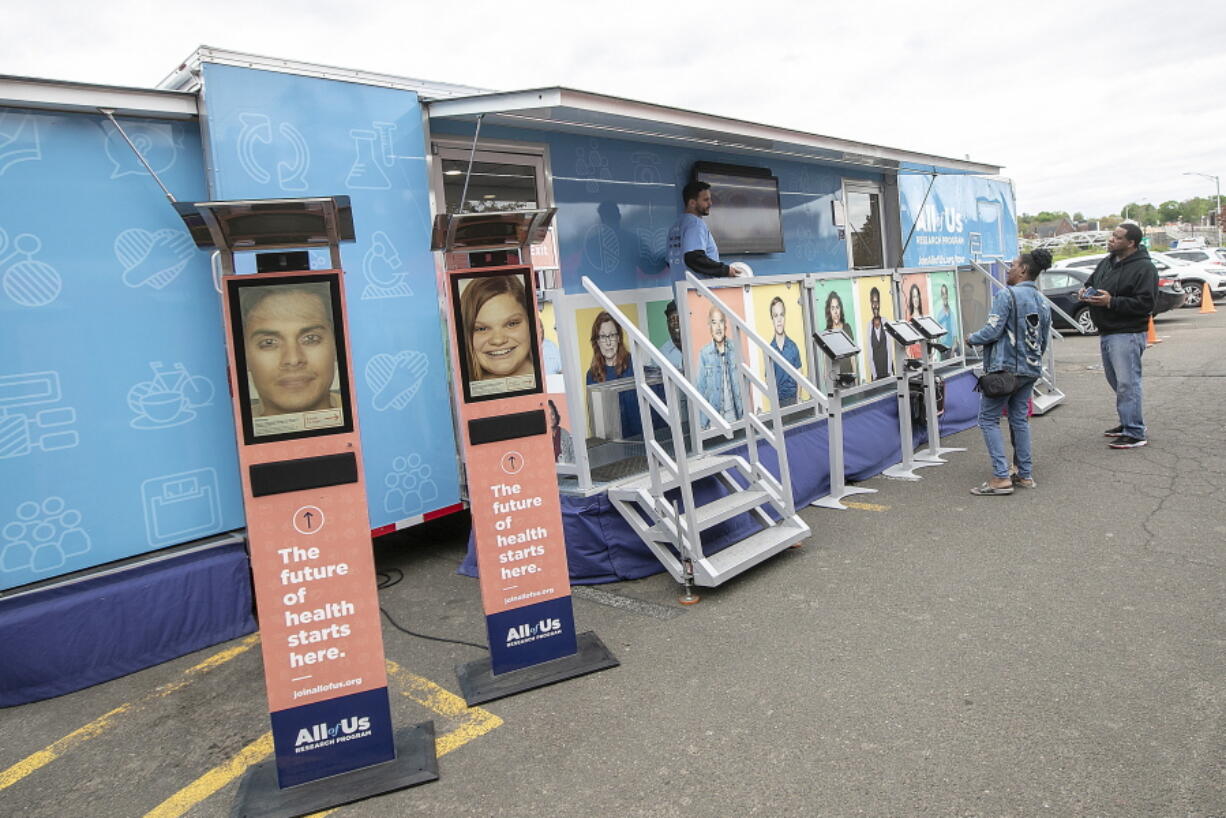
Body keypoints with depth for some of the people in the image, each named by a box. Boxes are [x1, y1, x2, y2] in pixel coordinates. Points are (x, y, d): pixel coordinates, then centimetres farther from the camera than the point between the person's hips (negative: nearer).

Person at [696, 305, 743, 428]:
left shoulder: (735, 349, 1)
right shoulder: (704, 354, -5)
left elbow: (742, 382, 7)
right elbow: (701, 389, -2)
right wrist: (703, 424, -6)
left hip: (733, 413, 2)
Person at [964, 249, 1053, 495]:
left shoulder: (1006, 295, -13)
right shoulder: (1043, 303, 12)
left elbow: (993, 330, -18)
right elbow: (1044, 342, 16)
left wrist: (971, 339, 0)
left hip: (1005, 367, -8)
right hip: (1031, 370, 8)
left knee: (988, 419, -1)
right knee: (1019, 419, 15)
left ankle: (1001, 477, -7)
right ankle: (1026, 474, 19)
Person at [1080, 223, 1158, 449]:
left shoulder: (1144, 267, -11)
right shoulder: (1106, 262, 13)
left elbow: (1145, 303, -18)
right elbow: (1091, 282, 25)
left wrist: (1111, 302, -24)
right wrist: (1085, 292, 1)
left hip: (1127, 334, -9)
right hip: (1106, 332, 9)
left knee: (1127, 383, -9)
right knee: (1116, 380, 16)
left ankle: (1135, 434, -3)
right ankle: (1127, 423, 29)